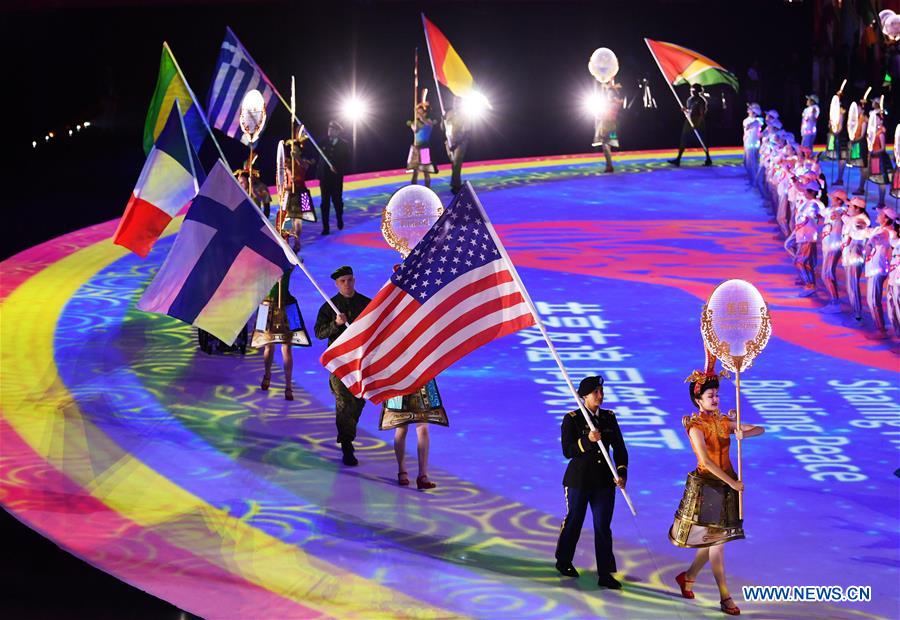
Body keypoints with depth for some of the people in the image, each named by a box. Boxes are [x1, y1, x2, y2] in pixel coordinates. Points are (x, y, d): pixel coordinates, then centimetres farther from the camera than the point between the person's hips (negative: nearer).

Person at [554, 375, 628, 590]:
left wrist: (621, 473, -7)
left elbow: (619, 448, 6)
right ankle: (564, 562, 33)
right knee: (574, 521, 11)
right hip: (579, 480, -3)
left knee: (603, 526, 0)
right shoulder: (572, 419, -6)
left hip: (604, 481, 3)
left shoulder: (609, 418, 6)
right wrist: (588, 441, -28)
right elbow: (567, 451, -13)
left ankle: (605, 574, 1)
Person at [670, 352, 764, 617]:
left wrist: (744, 433, -15)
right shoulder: (696, 426, -11)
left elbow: (760, 429, 7)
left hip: (726, 484, 6)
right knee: (716, 539, -5)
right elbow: (706, 460, -21)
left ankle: (688, 577, 32)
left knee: (714, 538, 11)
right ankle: (725, 597, -3)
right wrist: (732, 482, -23)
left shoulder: (723, 422, 7)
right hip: (706, 484, -6)